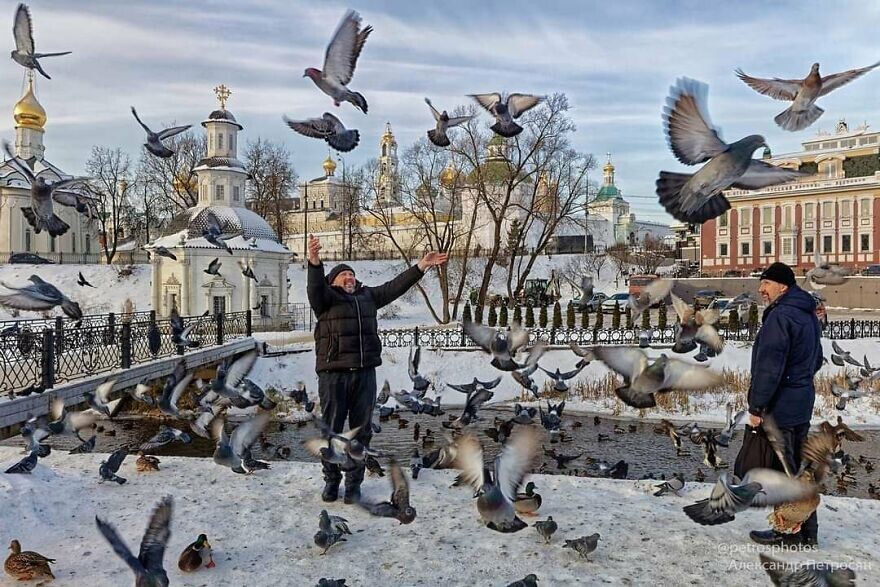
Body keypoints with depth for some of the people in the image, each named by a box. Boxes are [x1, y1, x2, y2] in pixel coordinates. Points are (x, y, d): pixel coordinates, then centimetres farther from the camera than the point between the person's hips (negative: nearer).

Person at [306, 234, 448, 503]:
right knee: (331, 430, 5)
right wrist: (314, 261, -38)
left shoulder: (367, 296, 17)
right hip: (333, 373, -4)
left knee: (361, 430, 8)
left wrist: (422, 266, 12)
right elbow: (315, 287, -18)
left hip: (365, 373, 4)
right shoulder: (325, 297, 3)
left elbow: (395, 286, 17)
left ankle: (354, 483, 21)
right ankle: (331, 479, 24)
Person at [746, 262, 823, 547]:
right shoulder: (809, 315, 13)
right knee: (799, 467, 16)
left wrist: (757, 406, -19)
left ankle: (790, 532, 9)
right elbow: (816, 360, 24)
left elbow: (769, 366, -23)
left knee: (782, 469, 0)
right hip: (802, 405, 10)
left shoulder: (780, 316, -18)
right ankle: (807, 531, 25)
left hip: (780, 407, -10)